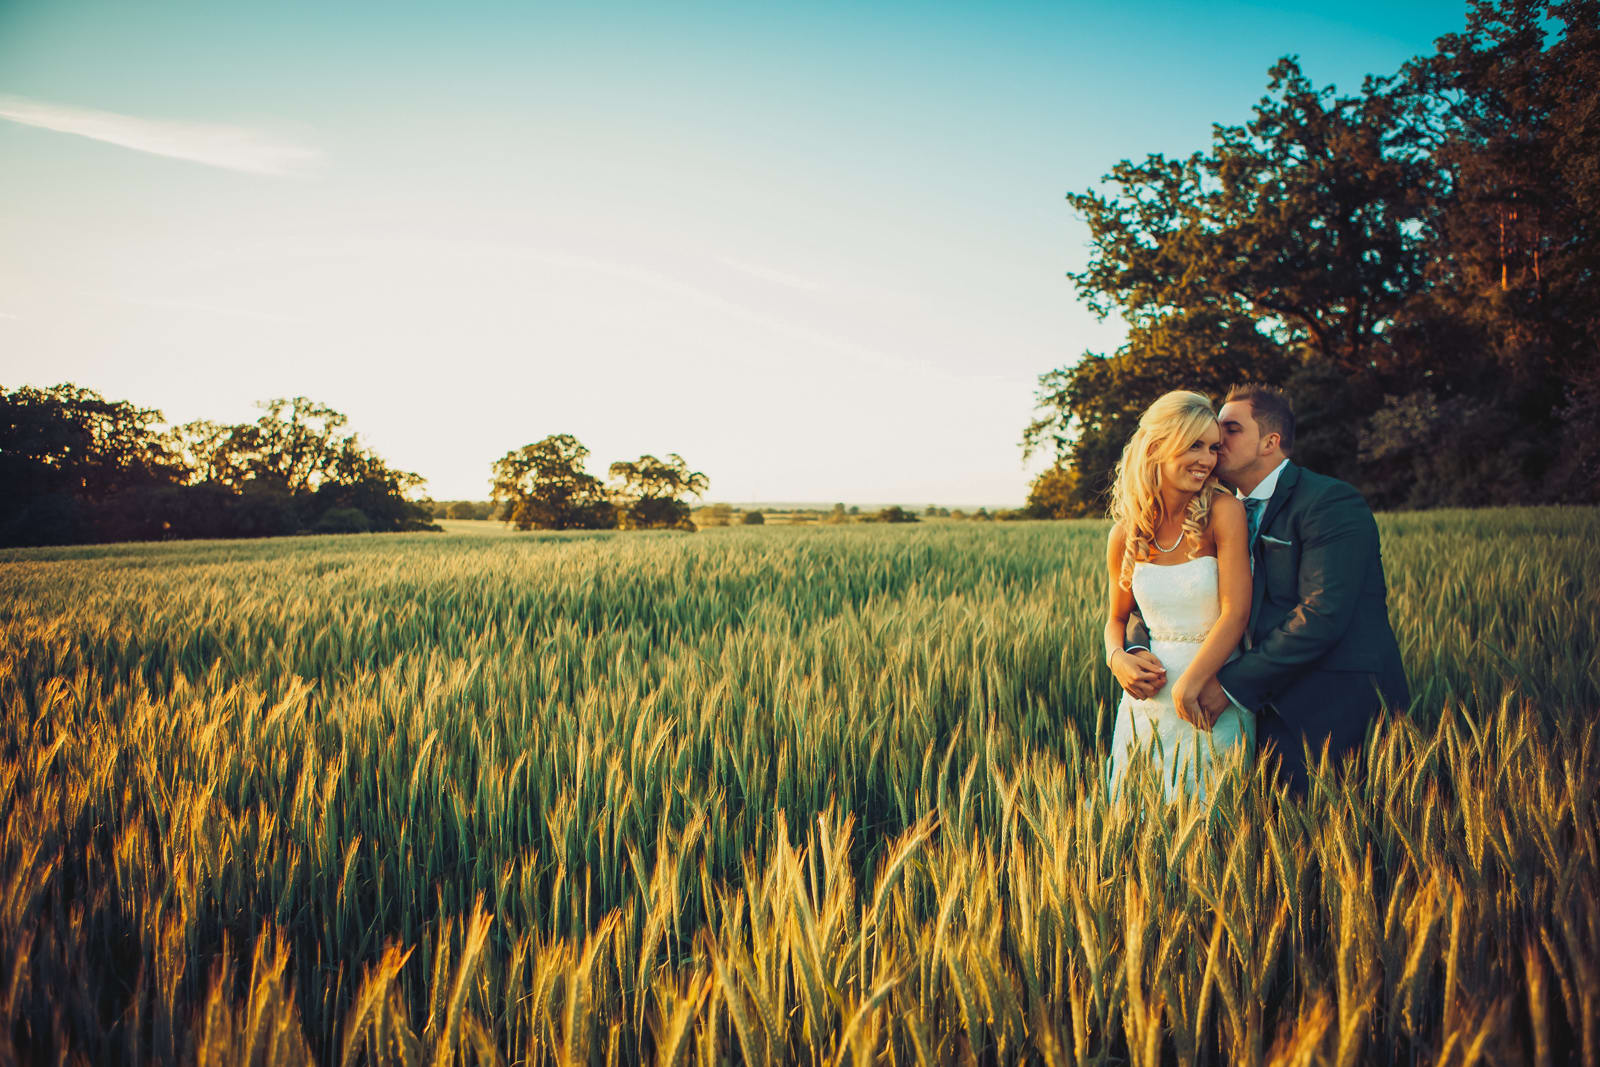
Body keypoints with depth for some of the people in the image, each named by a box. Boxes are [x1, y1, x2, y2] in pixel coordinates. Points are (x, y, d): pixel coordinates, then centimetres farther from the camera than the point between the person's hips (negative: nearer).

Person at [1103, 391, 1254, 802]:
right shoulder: (1126, 535, 0)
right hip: (1148, 699, 3)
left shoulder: (1223, 512, -9)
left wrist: (1190, 684, -17)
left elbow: (1235, 612, -13)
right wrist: (1117, 659, -6)